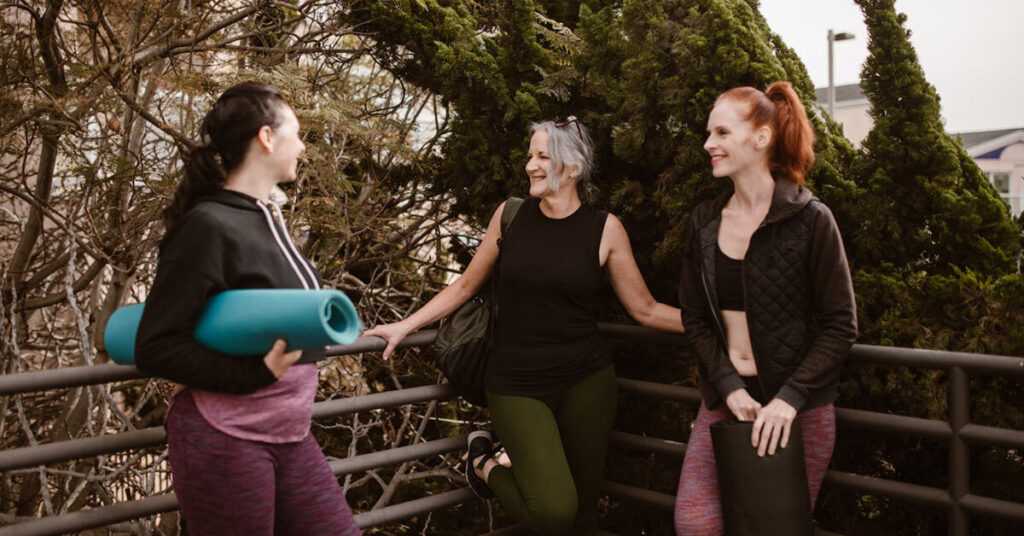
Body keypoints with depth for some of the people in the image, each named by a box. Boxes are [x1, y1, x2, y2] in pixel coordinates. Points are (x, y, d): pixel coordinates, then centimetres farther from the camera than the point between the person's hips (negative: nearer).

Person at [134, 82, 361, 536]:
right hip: (225, 441, -8)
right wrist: (257, 372, -24)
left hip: (290, 437, 8)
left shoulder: (267, 218, 9)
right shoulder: (207, 226, -16)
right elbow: (155, 349, -17)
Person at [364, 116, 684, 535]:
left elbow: (646, 310, 5)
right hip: (518, 386, -1)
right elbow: (467, 285, 12)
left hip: (586, 381, 1)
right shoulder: (511, 215, 2)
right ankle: (484, 466, 12)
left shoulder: (605, 229, -1)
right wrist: (404, 326, 8)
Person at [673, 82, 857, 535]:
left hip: (797, 407, -3)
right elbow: (694, 317, 6)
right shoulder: (704, 223, 3)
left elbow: (840, 325, -9)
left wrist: (790, 397, -17)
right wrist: (729, 387, -8)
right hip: (725, 398, 4)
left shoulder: (810, 220, -10)